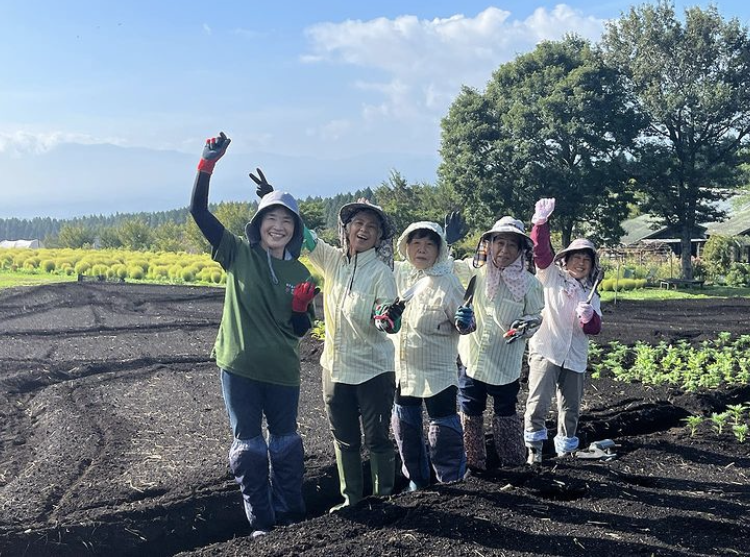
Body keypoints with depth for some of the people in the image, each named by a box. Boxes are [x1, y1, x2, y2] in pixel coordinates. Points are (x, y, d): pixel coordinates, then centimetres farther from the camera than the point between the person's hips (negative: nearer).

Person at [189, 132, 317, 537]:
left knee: (285, 443, 14)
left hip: (282, 372, 2)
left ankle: (291, 514, 29)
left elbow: (300, 330, 7)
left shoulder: (300, 274, 4)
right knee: (248, 446, 6)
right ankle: (261, 522, 18)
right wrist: (207, 164, -18)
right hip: (239, 368, -2)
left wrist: (301, 307, -14)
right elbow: (198, 211, -9)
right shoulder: (238, 255, -2)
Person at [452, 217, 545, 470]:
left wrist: (524, 327, -16)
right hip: (471, 358, 2)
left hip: (505, 362, -2)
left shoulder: (528, 283, -8)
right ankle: (473, 461, 30)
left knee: (505, 412, 14)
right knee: (470, 412, 12)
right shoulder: (476, 270, -5)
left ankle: (513, 459, 35)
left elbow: (535, 316, 2)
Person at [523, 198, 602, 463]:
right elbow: (541, 250, -13)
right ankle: (534, 447, 2)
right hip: (545, 351, -5)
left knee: (570, 408, 11)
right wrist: (541, 222, -26)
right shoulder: (550, 275, 3)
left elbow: (595, 329, 9)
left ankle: (565, 448, 26)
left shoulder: (591, 295, 16)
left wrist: (589, 317, -14)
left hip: (575, 358, 5)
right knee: (538, 402, -13)